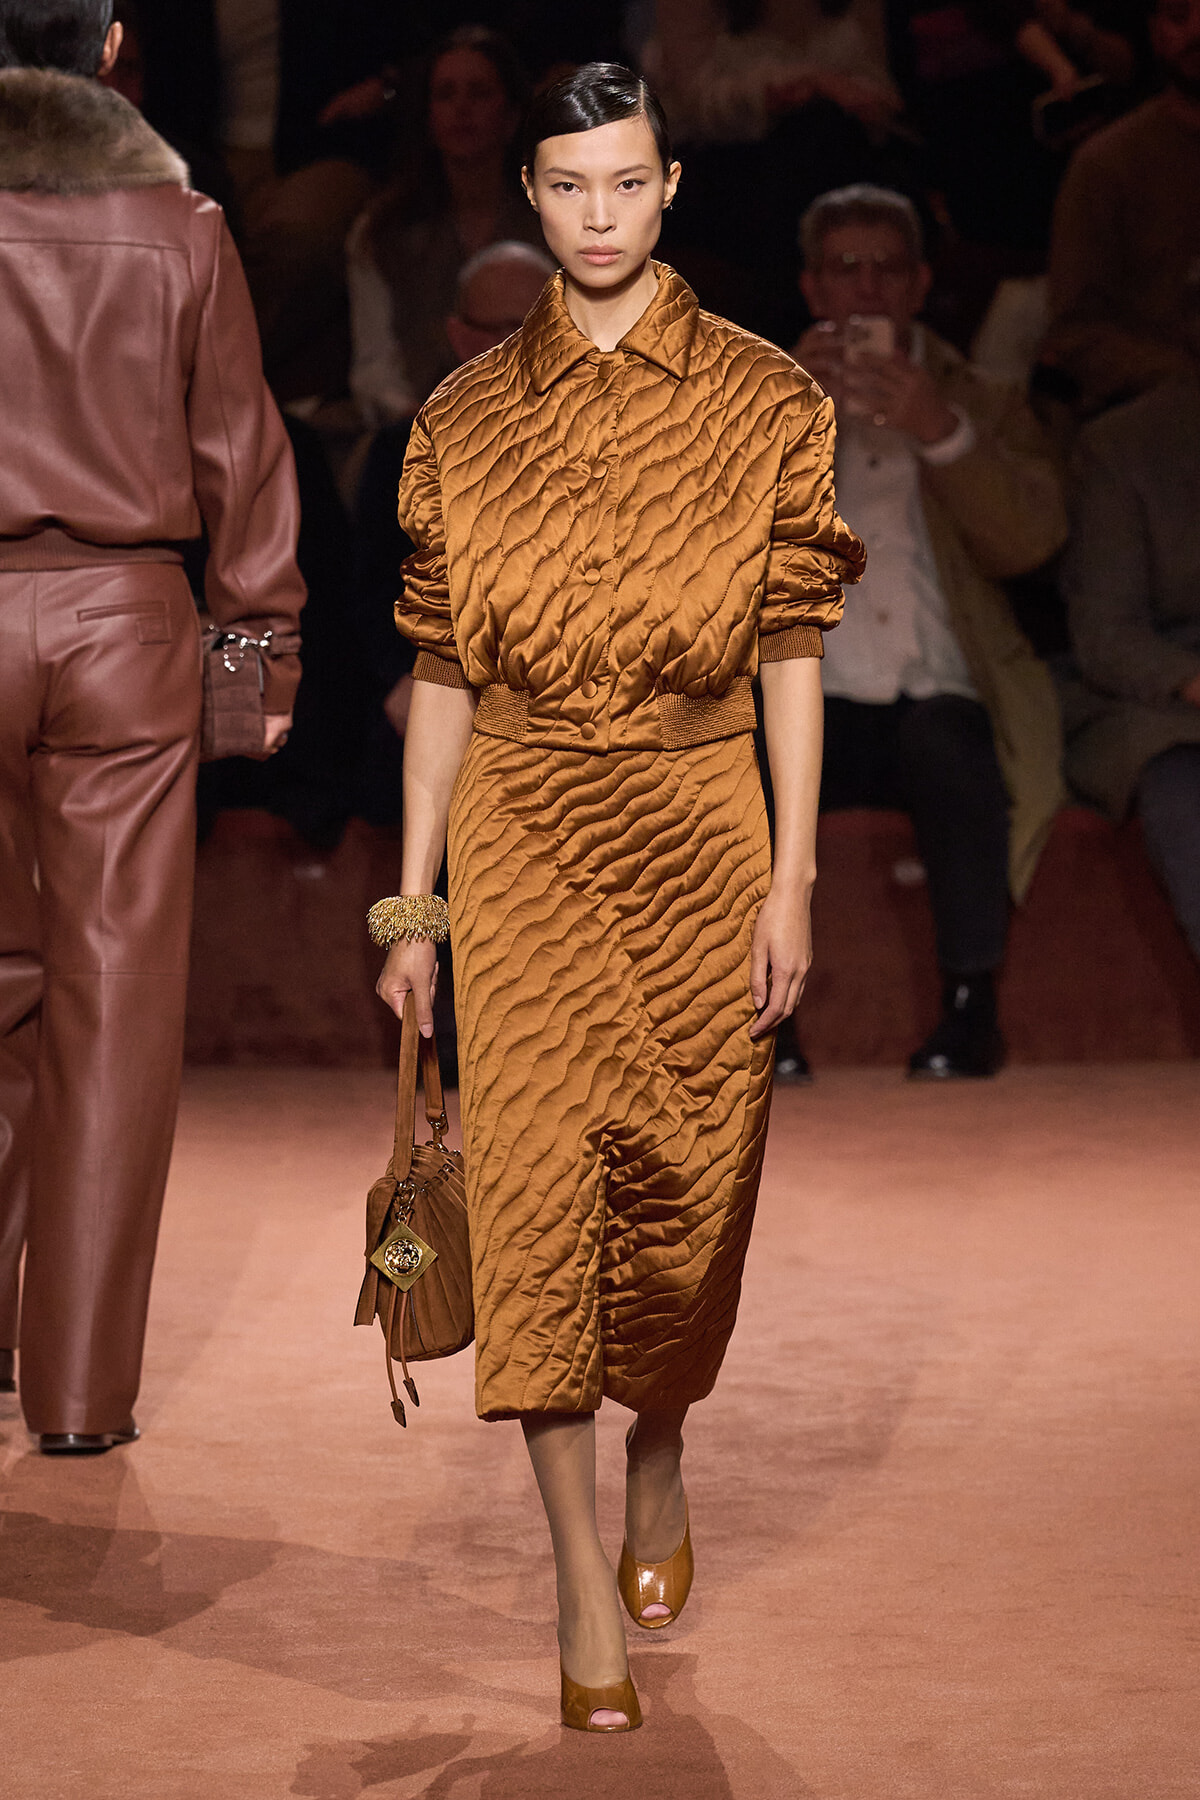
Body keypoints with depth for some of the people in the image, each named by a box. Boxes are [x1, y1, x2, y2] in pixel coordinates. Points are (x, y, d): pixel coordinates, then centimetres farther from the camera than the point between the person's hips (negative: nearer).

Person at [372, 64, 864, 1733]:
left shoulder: (763, 400, 0)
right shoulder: (468, 417, 5)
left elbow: (791, 654, 0)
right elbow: (444, 669, 7)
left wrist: (792, 879, -4)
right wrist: (413, 897, 5)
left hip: (699, 825, 0)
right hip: (521, 835, 0)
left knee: (688, 1173, 6)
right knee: (536, 1175, -7)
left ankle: (659, 1452, 36)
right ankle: (583, 1576, -3)